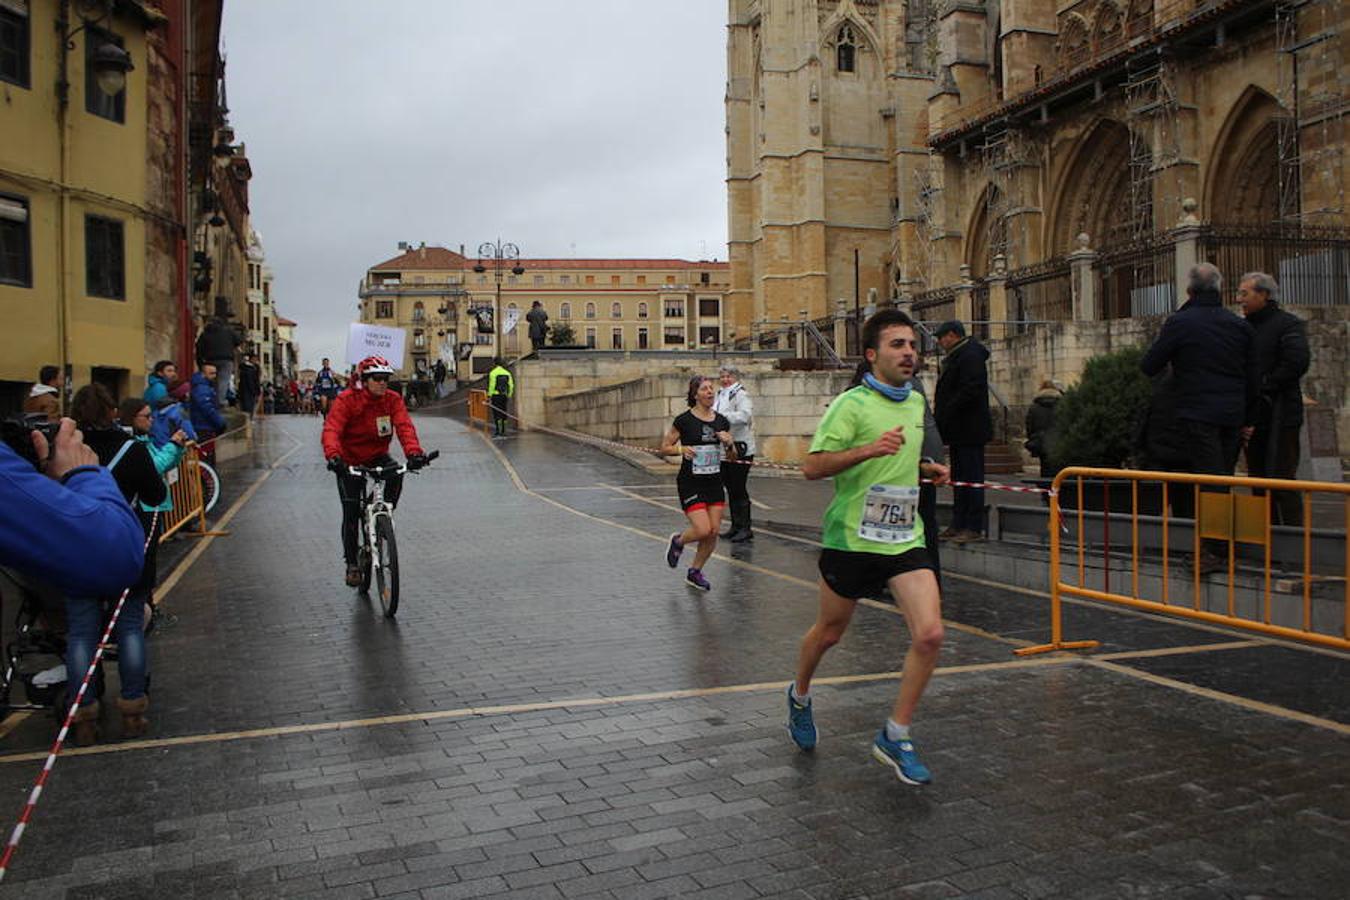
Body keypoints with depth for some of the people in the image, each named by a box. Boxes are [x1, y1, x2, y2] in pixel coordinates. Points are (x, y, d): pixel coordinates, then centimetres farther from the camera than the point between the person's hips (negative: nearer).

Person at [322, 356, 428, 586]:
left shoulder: (393, 400, -10)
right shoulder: (346, 400, -18)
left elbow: (404, 426, -23)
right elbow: (331, 429, -28)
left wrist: (413, 452, -42)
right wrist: (333, 456, -48)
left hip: (378, 456, 2)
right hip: (350, 461, -2)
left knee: (396, 474, -32)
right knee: (351, 513, -5)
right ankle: (352, 564, 10)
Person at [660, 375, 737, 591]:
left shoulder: (722, 421, 6)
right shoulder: (684, 420, -8)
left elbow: (732, 457, 12)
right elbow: (664, 448, -1)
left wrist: (729, 444, -9)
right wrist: (681, 448, -19)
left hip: (715, 483, 5)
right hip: (690, 484, -5)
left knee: (713, 532, 2)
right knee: (703, 530, -13)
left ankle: (695, 572, 22)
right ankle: (678, 541, 20)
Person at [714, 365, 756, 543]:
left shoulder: (741, 394, -9)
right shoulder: (720, 395, 16)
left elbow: (745, 415, -26)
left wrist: (721, 416, -31)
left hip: (740, 448, -8)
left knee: (739, 489, -7)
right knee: (730, 488, 13)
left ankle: (745, 529, -2)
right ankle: (736, 526, 22)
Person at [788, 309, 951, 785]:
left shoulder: (916, 402, 11)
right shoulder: (851, 404, -12)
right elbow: (812, 466, -19)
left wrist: (926, 468, 10)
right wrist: (868, 449, -30)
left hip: (905, 537, 5)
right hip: (852, 537, -5)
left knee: (930, 634, -10)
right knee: (829, 632, 13)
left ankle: (895, 737, 6)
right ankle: (800, 696, 44)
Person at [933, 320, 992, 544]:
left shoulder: (970, 356, -14)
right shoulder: (957, 356, 19)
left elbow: (970, 391, -23)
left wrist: (945, 412, -19)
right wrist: (939, 409, 9)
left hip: (969, 430, -11)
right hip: (960, 430, 11)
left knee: (971, 477, -7)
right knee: (959, 478, 13)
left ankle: (974, 528, -3)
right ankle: (958, 525, 19)